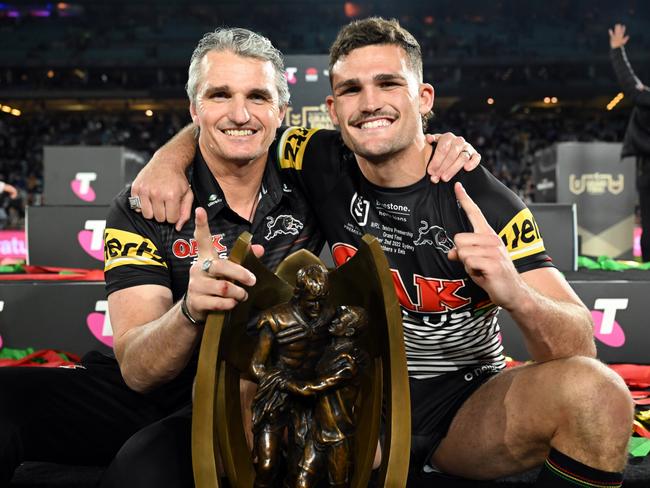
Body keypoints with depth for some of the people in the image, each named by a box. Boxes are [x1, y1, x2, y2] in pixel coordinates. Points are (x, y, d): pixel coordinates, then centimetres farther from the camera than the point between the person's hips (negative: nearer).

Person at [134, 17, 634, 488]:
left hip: (467, 406, -1)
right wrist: (171, 158, -10)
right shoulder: (326, 165, -6)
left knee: (598, 393, -28)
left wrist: (516, 295, -37)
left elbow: (580, 349, -16)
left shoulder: (486, 201, -13)